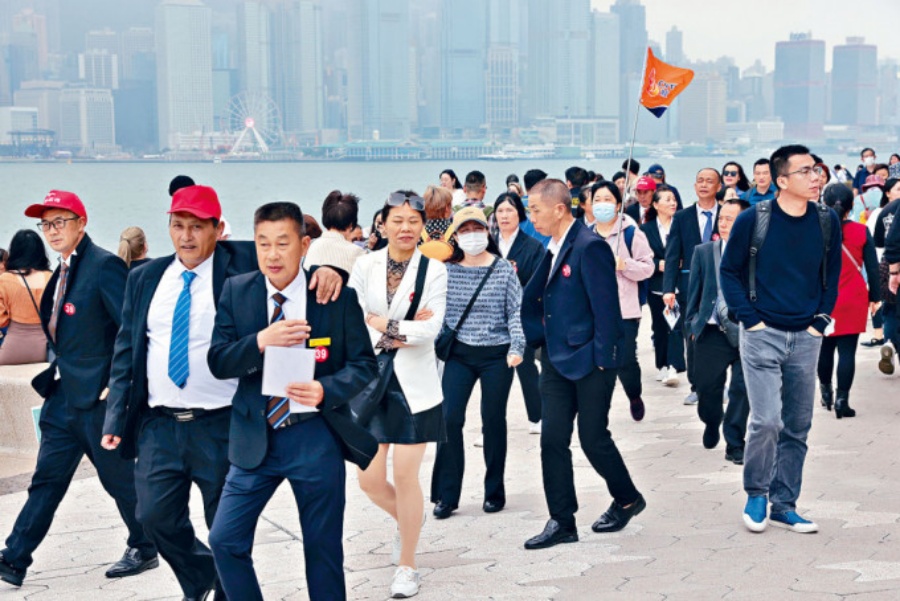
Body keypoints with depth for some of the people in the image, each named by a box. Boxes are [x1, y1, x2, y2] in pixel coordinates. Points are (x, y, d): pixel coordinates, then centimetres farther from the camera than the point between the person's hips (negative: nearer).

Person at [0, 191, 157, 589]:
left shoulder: (104, 266, -14)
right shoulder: (62, 272, 12)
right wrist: (51, 376, 11)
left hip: (99, 397, -8)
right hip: (63, 397, 8)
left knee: (119, 479, 6)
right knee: (46, 481, 10)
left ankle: (144, 550, 23)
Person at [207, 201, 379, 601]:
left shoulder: (338, 294, -6)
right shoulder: (236, 291, 0)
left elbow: (365, 365, -4)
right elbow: (217, 362, -4)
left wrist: (325, 390, -23)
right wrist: (261, 341, -23)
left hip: (316, 436, -2)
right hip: (256, 436, 2)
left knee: (323, 548, 9)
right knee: (225, 540, 0)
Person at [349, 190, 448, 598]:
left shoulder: (434, 270, -3)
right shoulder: (365, 266, 2)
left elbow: (430, 328, -14)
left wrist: (380, 324, -11)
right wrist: (402, 332, -14)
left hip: (413, 384, -2)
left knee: (406, 476, -1)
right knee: (369, 478, 4)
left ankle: (407, 566, 16)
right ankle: (406, 520, 38)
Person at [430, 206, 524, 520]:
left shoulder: (503, 269, -3)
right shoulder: (446, 270, 0)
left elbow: (516, 311, -2)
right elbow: (438, 311, 6)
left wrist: (516, 347, -12)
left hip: (496, 356, -1)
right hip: (458, 354, 1)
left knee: (493, 420, 7)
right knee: (449, 418, -7)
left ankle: (494, 492, 21)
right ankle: (446, 495, 3)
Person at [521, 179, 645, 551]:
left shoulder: (590, 247, -15)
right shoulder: (553, 250, 11)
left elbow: (605, 307, -17)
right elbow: (534, 300, 18)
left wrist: (602, 361, -17)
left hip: (588, 362, -8)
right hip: (556, 361, 8)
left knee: (593, 438, 3)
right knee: (553, 439, 4)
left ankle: (628, 499, 27)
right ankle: (562, 523, 11)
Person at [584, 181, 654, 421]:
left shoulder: (631, 233, -2)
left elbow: (647, 267, -5)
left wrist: (623, 264, -19)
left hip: (625, 309, -4)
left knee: (625, 360, -5)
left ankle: (635, 396, 24)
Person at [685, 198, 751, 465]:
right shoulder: (703, 252, 8)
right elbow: (694, 291, 12)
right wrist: (693, 323, 8)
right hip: (712, 333, 2)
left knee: (742, 390, -2)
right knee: (707, 389, 9)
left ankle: (734, 445, 12)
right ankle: (711, 424, 40)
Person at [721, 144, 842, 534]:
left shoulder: (827, 221, 2)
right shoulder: (753, 219, -8)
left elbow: (832, 275, 14)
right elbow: (730, 271, 1)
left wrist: (822, 319, 4)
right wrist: (749, 318, -7)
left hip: (806, 338, 4)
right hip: (763, 334, -4)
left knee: (797, 426, 8)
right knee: (766, 419, -13)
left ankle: (783, 505, 20)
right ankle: (756, 494, 10)